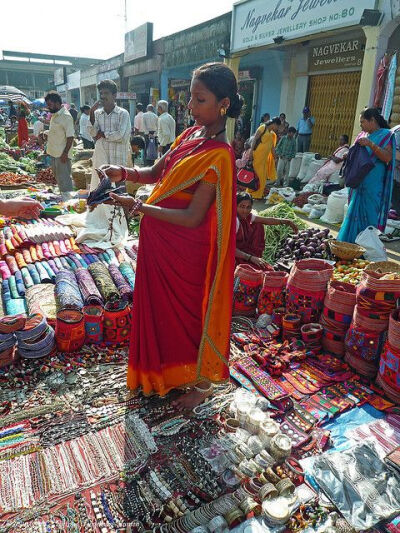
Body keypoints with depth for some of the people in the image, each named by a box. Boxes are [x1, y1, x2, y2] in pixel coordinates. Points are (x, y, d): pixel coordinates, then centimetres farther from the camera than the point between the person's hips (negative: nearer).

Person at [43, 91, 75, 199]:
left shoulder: (66, 116, -16)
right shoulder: (54, 115, 13)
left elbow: (70, 136, -20)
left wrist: (65, 153, -23)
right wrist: (46, 133, 11)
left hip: (62, 154, -10)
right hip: (54, 153, 10)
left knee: (64, 180, -5)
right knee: (58, 178, 18)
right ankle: (62, 198, 30)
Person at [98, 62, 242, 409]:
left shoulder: (219, 156, -21)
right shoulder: (191, 135, 4)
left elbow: (193, 217, -25)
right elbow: (156, 174, 11)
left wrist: (139, 208, -25)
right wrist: (124, 174, -7)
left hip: (186, 248, -8)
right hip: (160, 242, 8)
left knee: (188, 312, 9)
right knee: (161, 306, 22)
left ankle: (202, 383, 35)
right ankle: (165, 372, 46)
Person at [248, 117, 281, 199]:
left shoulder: (272, 134, 19)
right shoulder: (263, 127, -3)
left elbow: (272, 147, 23)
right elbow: (254, 139, -10)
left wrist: (275, 158, 22)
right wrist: (251, 151, -19)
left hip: (265, 157, 8)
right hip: (257, 155, -8)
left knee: (263, 175, 8)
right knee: (255, 173, -6)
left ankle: (259, 194, 15)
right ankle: (252, 193, -1)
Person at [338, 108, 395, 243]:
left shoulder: (385, 135, -4)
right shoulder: (363, 136, 16)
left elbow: (388, 158, -16)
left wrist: (371, 145, -24)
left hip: (373, 186, -6)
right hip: (359, 184, 7)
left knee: (368, 216, -6)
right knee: (354, 213, 7)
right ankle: (348, 242, 13)